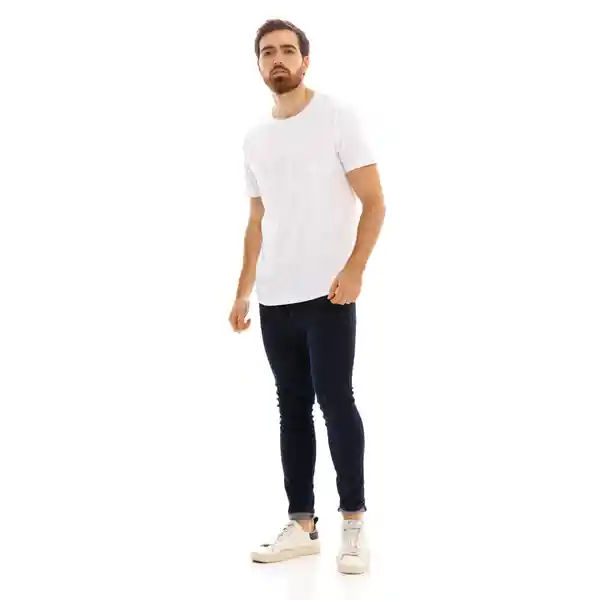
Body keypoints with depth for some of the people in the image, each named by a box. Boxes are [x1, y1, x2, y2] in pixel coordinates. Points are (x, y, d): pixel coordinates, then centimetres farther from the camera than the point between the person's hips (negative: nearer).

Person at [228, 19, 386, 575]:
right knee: (292, 409, 8)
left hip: (326, 293, -5)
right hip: (274, 299, 6)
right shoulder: (254, 138, 15)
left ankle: (353, 522, 5)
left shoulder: (337, 117, -2)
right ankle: (301, 524, 15)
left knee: (334, 402, -6)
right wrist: (243, 292, 14)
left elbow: (374, 203, -6)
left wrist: (353, 270, -19)